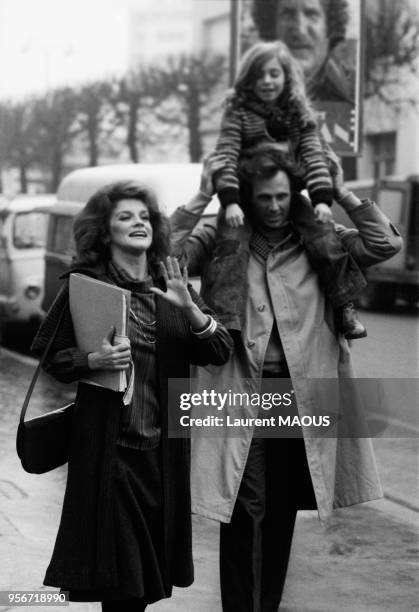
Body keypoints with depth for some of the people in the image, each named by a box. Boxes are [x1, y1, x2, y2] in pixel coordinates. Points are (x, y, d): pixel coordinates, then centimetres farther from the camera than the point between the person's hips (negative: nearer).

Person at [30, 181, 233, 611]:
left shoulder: (172, 286, 9)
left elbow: (220, 351, 3)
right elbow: (51, 357, 1)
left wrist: (189, 307, -13)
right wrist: (94, 359, -17)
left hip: (163, 447, 4)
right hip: (108, 445, -4)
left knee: (150, 570, 8)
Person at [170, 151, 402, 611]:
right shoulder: (219, 242, 3)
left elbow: (386, 244, 1)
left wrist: (341, 193, -2)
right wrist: (202, 198, -11)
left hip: (300, 390, 3)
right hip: (240, 388, -2)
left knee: (283, 510, 12)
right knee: (243, 508, -5)